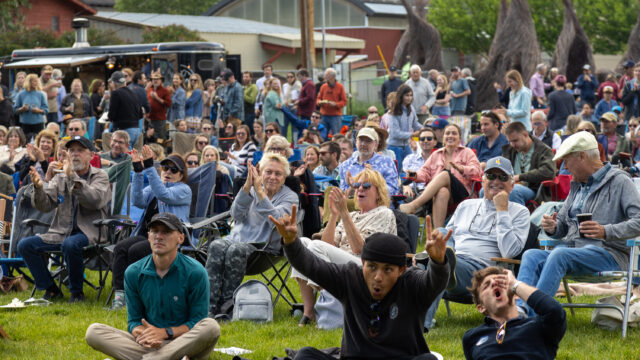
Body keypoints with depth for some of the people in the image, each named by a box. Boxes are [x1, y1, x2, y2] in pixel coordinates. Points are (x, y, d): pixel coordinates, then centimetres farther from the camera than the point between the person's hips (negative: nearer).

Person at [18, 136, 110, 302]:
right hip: (61, 232, 5)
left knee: (70, 244, -38)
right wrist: (38, 187, -18)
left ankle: (77, 292, -17)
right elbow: (45, 206, 2)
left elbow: (95, 200, -18)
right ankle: (51, 289, -2)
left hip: (88, 232, -5)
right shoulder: (60, 178, 15)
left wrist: (73, 178, -23)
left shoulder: (100, 176, 4)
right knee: (25, 245, -15)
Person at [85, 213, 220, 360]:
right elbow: (133, 320, 6)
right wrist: (142, 335, -19)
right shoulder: (133, 273, 3)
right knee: (93, 332, -18)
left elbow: (197, 321, -5)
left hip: (184, 343, -3)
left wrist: (165, 332, -20)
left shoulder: (195, 272, -6)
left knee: (211, 327, -35)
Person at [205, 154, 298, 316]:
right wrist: (246, 188, -12)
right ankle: (209, 307, -36)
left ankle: (226, 307, -30)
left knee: (236, 250, -35)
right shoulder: (252, 189, 16)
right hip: (237, 238, 4)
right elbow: (236, 215, 0)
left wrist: (260, 192, -20)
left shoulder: (290, 197, 6)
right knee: (216, 246, -30)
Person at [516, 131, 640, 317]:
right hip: (573, 250, 7)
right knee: (531, 256, -21)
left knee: (560, 255, -35)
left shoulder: (619, 181, 1)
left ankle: (534, 312, -41)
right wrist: (553, 227, 4)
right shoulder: (577, 185, 25)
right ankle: (520, 307, -42)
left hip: (609, 254, -7)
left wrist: (606, 231, -24)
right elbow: (563, 223, 29)